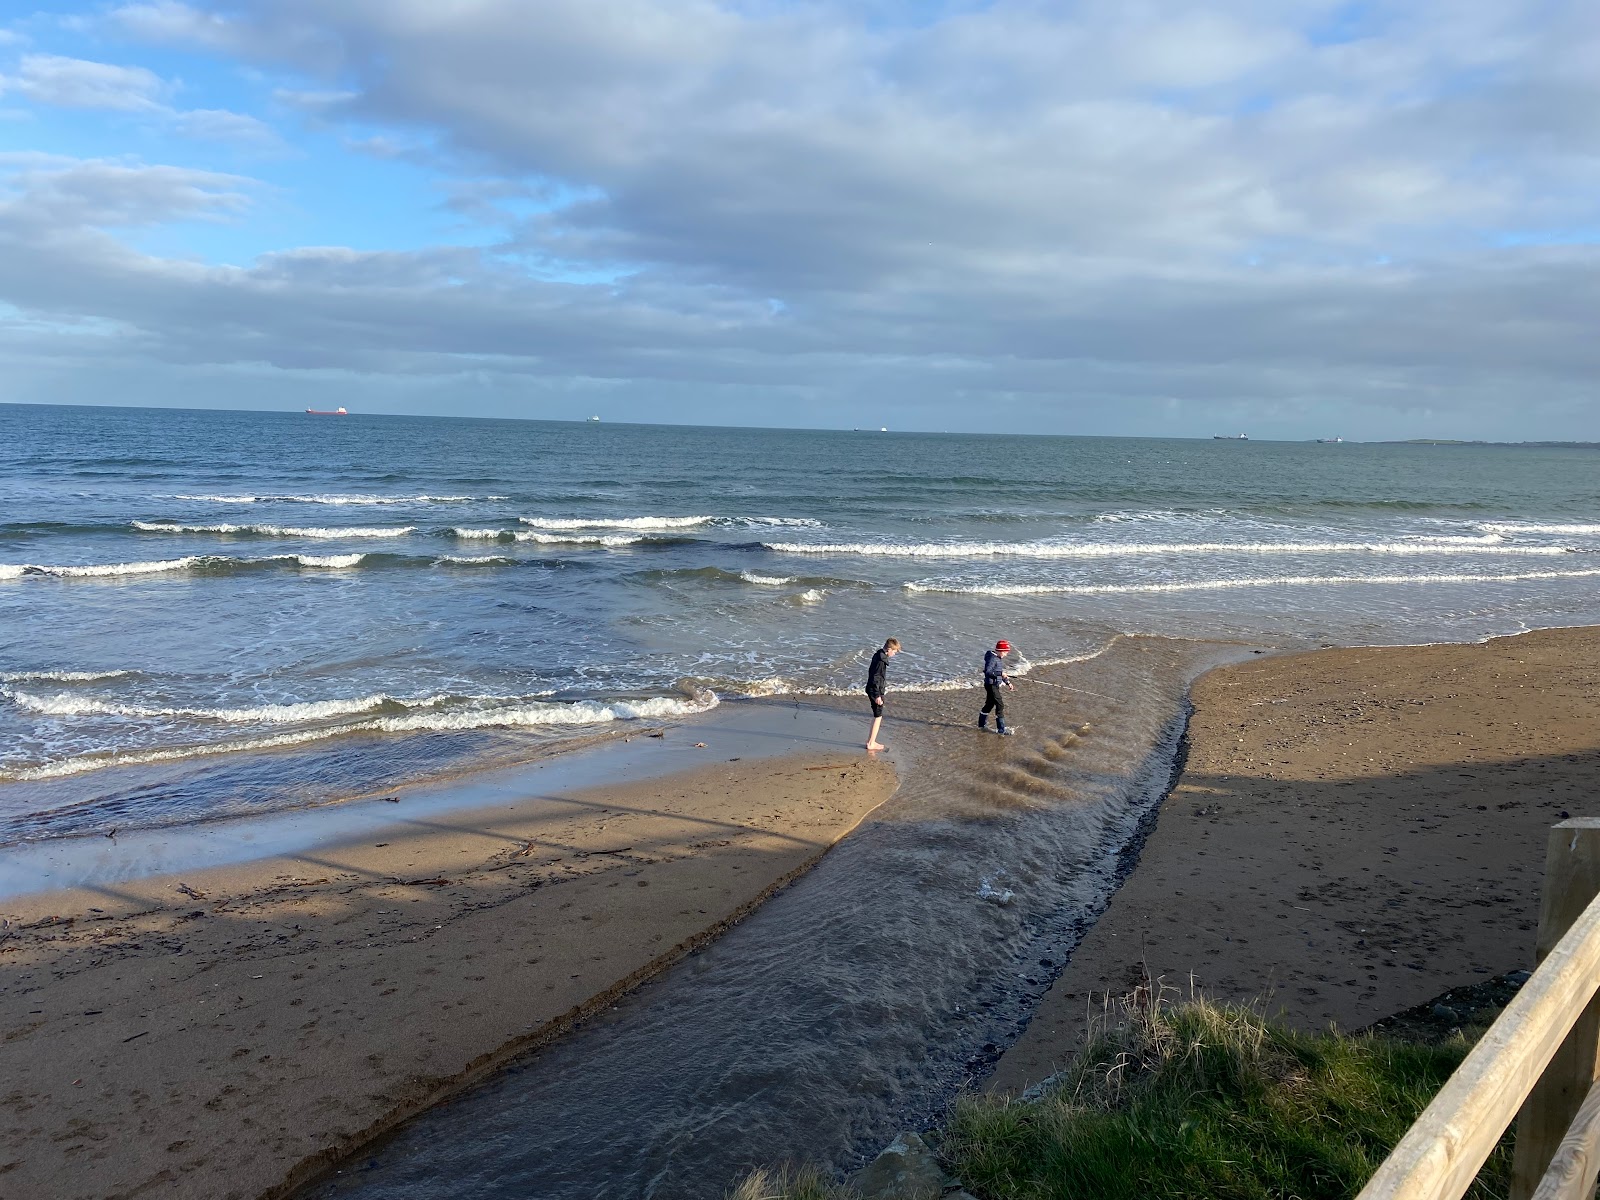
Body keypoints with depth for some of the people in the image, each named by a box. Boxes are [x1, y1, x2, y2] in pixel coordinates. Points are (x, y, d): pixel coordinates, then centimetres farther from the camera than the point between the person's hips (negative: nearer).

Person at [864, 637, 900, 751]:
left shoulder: (878, 656, 10)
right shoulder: (881, 660, -21)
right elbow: (875, 678, -23)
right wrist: (877, 695, -21)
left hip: (872, 690, 10)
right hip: (876, 691, -10)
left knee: (877, 716, 17)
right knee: (878, 717, -2)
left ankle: (871, 741, 22)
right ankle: (871, 744, 3)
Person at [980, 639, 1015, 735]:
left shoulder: (1000, 658, 12)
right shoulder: (992, 658, -19)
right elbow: (987, 672, -29)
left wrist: (1007, 682, 13)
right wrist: (1000, 673, -35)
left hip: (996, 685, 10)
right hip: (991, 685, -10)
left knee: (990, 704, 19)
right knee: (1000, 705, -9)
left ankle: (982, 724, 32)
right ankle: (1001, 730, -6)